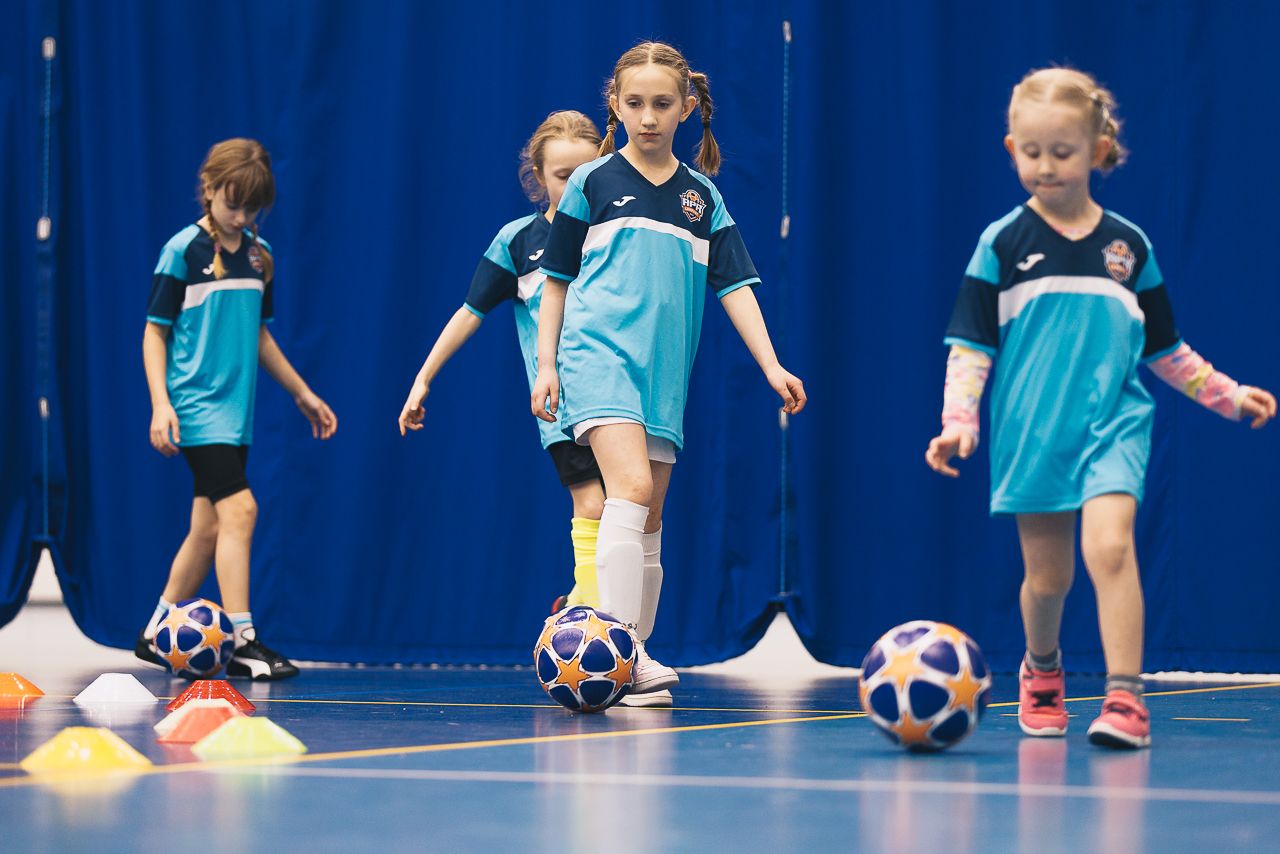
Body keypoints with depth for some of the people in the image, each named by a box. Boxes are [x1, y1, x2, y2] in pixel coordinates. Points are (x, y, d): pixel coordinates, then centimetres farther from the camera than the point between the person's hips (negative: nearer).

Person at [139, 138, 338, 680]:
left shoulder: (259, 254, 12)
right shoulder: (183, 250, -6)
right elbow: (155, 331, -4)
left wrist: (302, 393, 23)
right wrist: (160, 403, -14)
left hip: (236, 409, 7)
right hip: (197, 405, -7)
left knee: (208, 527, 8)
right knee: (238, 509, -18)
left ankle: (157, 634, 21)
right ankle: (243, 642, -17)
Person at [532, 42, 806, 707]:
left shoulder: (702, 197, 12)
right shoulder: (592, 182, 4)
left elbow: (734, 285, 9)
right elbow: (557, 279, 9)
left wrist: (771, 365, -1)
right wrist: (547, 365, 3)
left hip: (665, 371, 4)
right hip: (598, 354, -4)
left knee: (648, 523, 6)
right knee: (632, 488, -22)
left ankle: (632, 667, 14)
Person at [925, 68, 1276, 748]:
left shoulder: (1128, 246, 5)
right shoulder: (1002, 245, 0)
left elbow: (1164, 347, 15)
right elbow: (971, 345, 0)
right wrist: (958, 422, -11)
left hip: (1114, 422, 0)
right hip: (1031, 430, 0)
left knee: (1109, 544, -22)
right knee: (1046, 576, 7)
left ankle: (1125, 698, -22)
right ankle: (1041, 674, 36)